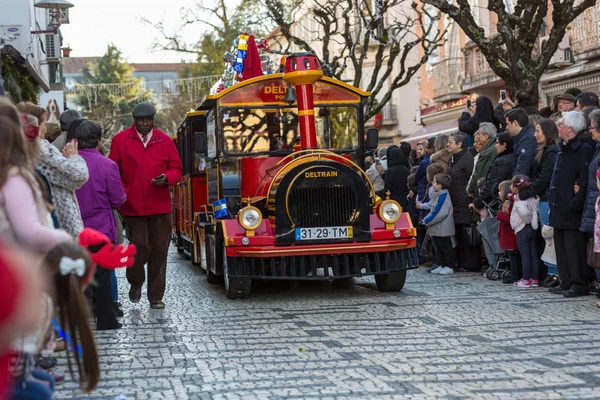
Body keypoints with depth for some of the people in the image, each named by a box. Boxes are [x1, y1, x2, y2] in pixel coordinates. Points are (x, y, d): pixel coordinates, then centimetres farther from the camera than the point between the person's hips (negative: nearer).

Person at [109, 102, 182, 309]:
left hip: (160, 206, 2)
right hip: (133, 206, -2)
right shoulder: (120, 140, 2)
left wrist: (166, 178, -10)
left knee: (159, 250, 5)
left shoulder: (165, 141, 7)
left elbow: (176, 169, 11)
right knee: (140, 245, -9)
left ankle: (156, 296, 16)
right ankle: (135, 282, 21)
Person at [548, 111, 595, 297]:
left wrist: (575, 203, -23)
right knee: (561, 247, 13)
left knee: (574, 248, -5)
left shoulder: (584, 149, -12)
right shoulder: (563, 150, 17)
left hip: (572, 211, -10)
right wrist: (552, 201, 16)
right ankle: (566, 283, 20)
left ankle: (579, 285, 1)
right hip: (559, 209, 10)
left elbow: (585, 181, -19)